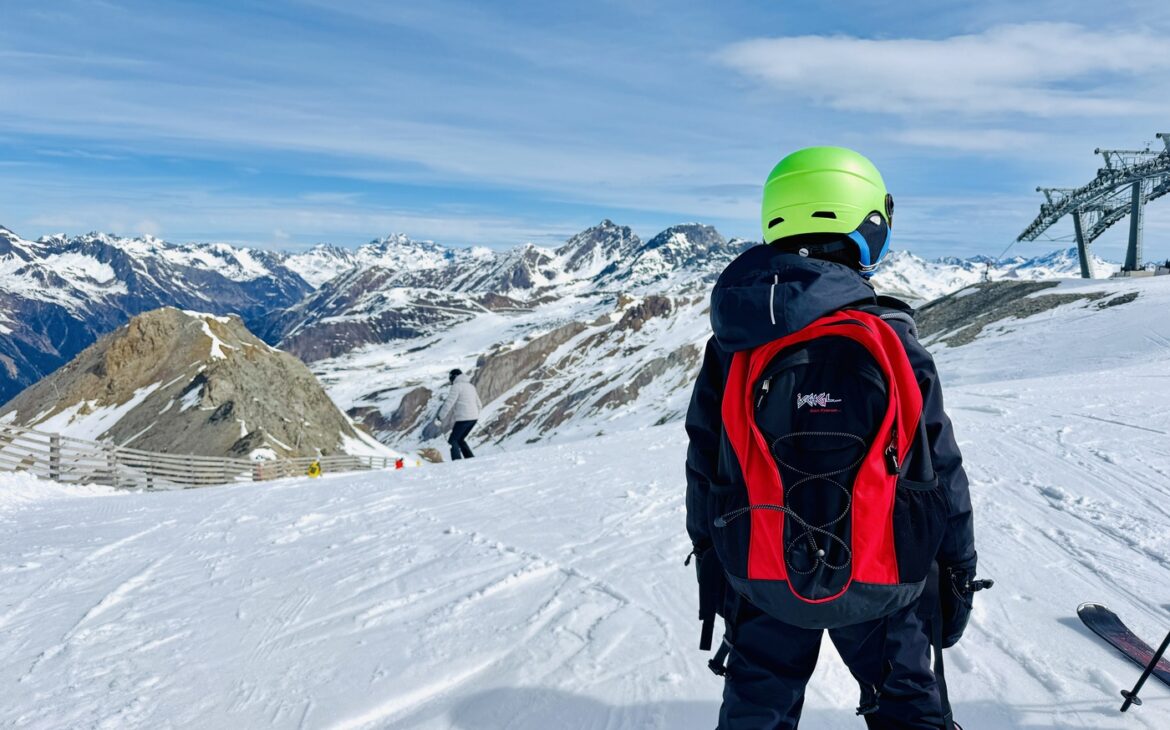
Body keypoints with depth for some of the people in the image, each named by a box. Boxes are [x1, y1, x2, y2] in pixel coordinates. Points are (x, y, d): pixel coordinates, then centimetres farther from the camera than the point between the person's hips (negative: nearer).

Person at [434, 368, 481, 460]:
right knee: (460, 440, 21)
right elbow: (479, 405, 22)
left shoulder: (457, 386, -6)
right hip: (474, 418, 8)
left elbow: (449, 403, -13)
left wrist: (440, 417, -10)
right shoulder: (471, 386, 18)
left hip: (463, 418, -8)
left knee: (452, 441, -1)